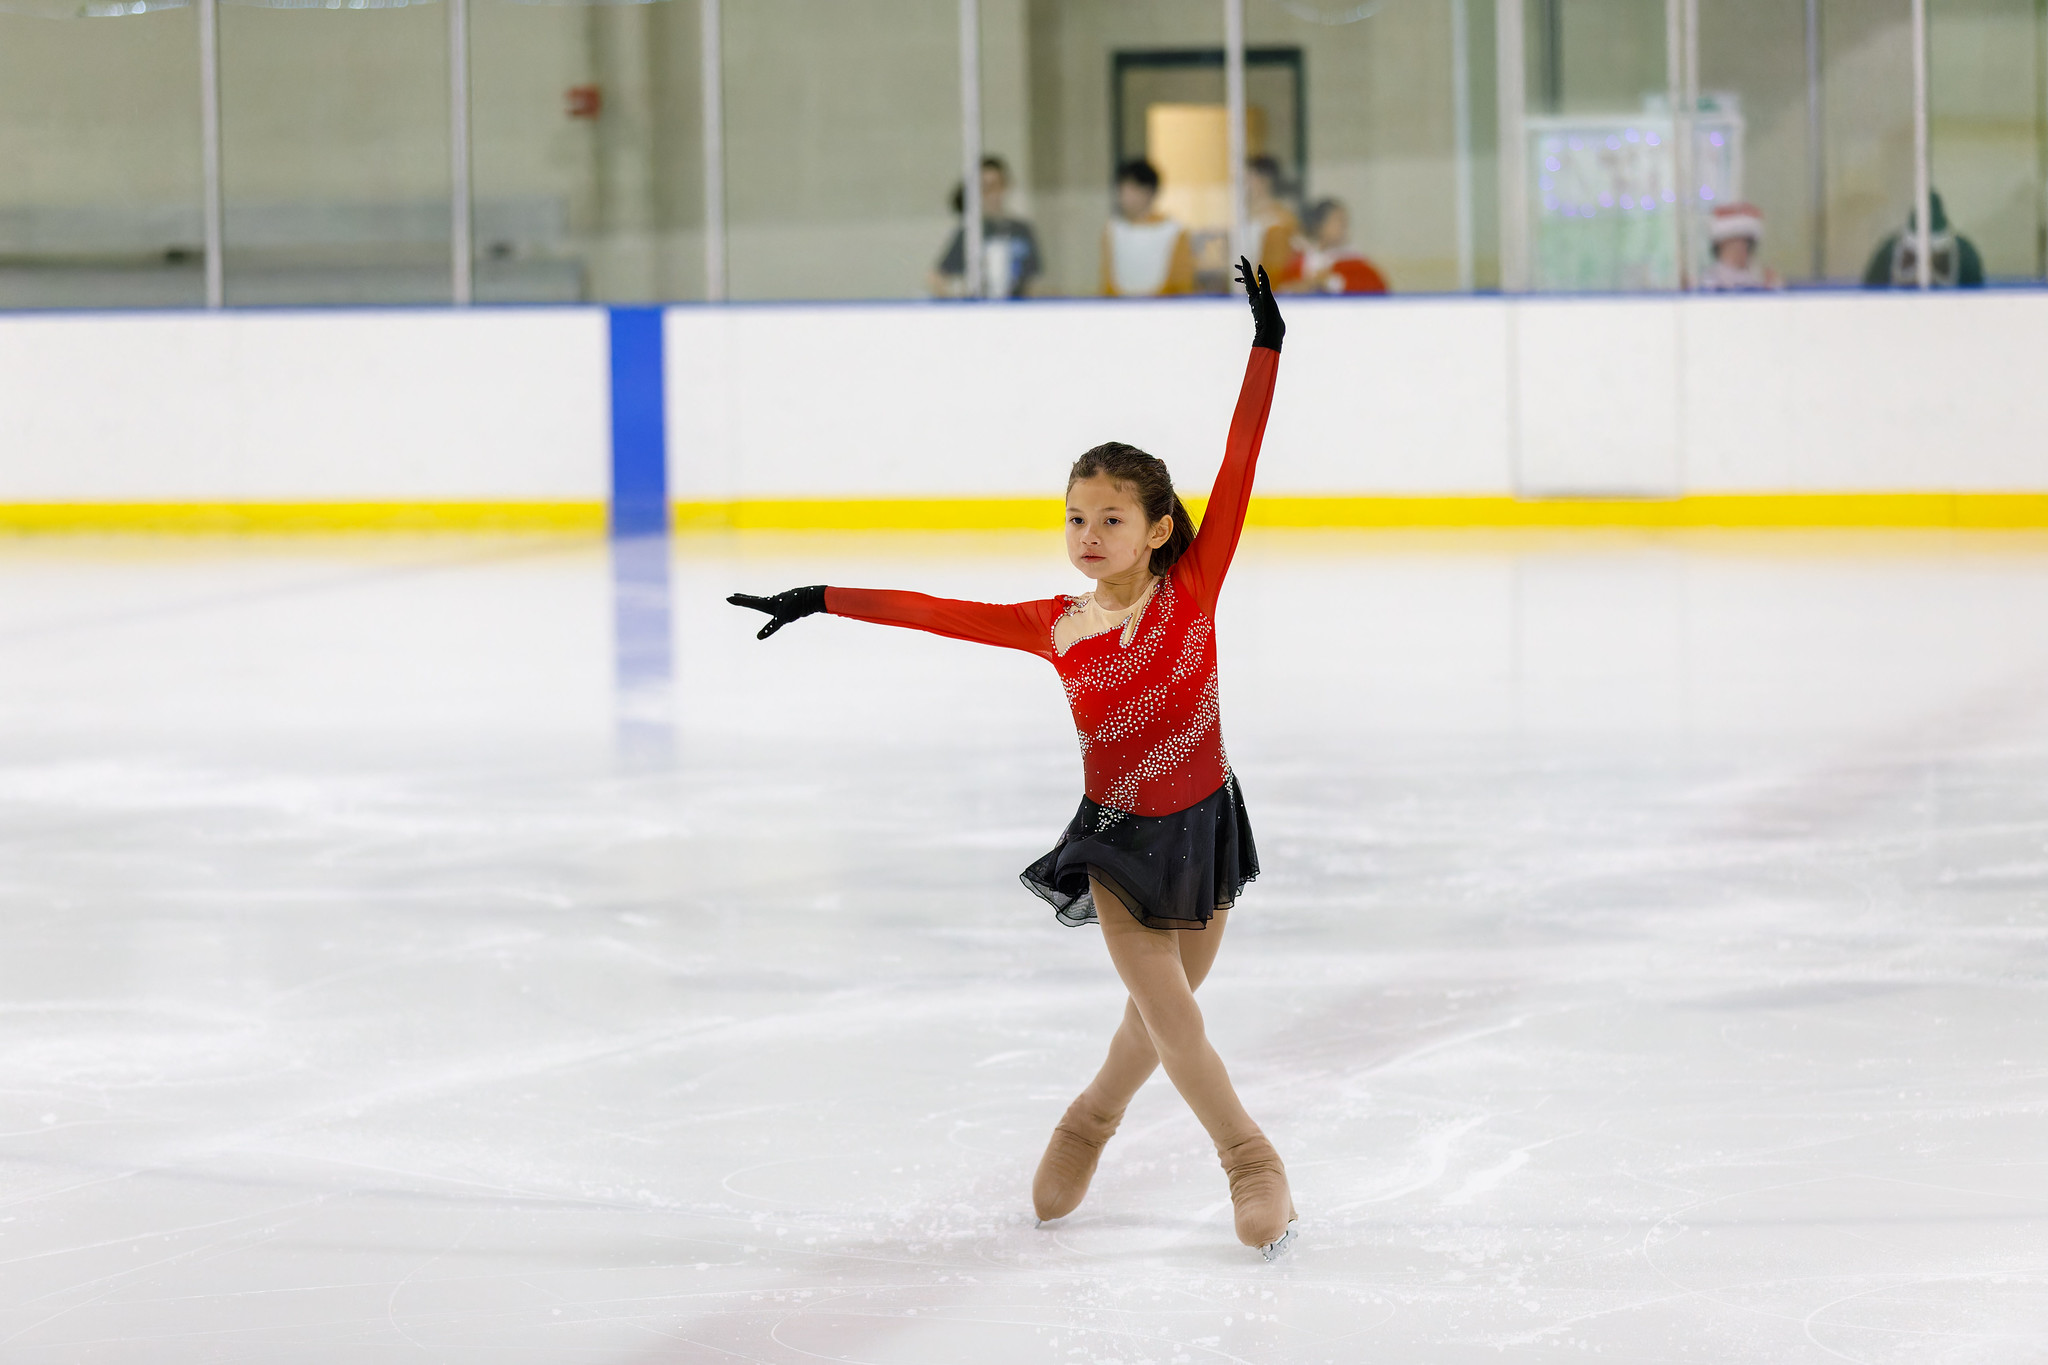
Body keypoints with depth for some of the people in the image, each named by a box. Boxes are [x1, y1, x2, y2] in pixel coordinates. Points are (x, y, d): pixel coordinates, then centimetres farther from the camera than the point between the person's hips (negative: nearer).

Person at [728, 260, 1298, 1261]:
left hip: (1202, 823, 0)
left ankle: (1089, 1120, 41)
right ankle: (1251, 1161, 8)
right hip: (1119, 840, 0)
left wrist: (1266, 345, -20)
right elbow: (933, 612, -1)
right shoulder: (1055, 629, -7)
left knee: (1164, 1009, 15)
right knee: (1167, 1011, -7)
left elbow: (1238, 467, -15)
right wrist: (825, 600, -3)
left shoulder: (1191, 589, -11)